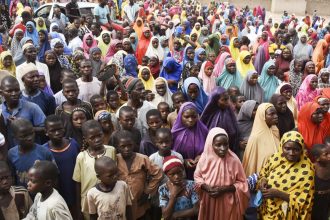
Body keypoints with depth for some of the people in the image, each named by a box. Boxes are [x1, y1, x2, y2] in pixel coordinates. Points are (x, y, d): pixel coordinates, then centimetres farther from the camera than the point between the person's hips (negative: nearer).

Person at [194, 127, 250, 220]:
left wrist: (224, 189, -20)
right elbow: (197, 177, 2)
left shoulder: (233, 160, -16)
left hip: (228, 203, -1)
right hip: (209, 202, 1)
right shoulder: (205, 158, -12)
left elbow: (242, 183, -9)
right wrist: (207, 187, -16)